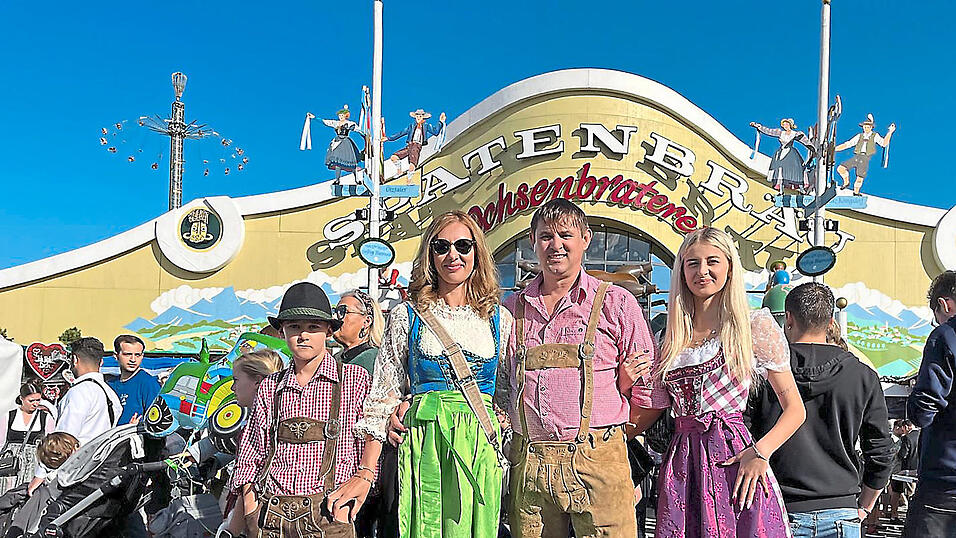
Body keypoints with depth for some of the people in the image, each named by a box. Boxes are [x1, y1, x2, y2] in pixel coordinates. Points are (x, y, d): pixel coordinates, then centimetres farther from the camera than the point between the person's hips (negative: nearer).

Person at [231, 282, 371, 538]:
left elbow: (369, 456, 0)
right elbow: (250, 459, 14)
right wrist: (251, 514, 3)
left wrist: (344, 512, -8)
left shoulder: (355, 379, 2)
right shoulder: (270, 388, 11)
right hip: (269, 515, 2)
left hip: (327, 516, -2)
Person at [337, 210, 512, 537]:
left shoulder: (499, 319, 9)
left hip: (482, 440, 2)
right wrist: (366, 473, 0)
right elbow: (383, 396, 4)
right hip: (424, 440, -1)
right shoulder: (406, 316, 5)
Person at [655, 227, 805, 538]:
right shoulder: (671, 336, 12)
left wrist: (760, 452, -14)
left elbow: (795, 409, 0)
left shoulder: (754, 326, 0)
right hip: (681, 463, 4)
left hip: (732, 460, -3)